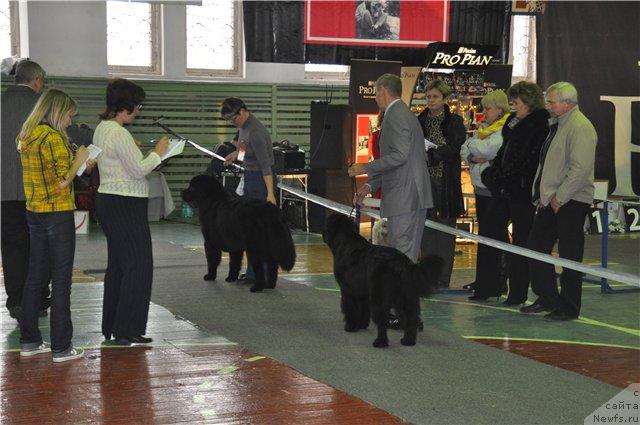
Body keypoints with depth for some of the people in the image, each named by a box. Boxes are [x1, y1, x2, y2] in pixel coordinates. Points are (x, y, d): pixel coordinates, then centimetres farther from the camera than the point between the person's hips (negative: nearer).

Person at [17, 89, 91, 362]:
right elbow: (62, 182, -21)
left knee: (36, 277, 13)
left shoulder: (27, 137, 11)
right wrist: (78, 161, -6)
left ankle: (29, 341, 19)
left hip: (34, 213, 9)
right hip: (57, 213, -8)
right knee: (61, 280, -3)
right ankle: (61, 347, 1)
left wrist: (76, 162, 16)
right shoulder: (53, 137, -16)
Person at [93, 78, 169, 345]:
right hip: (125, 205, -11)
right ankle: (127, 331, -3)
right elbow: (139, 170, -17)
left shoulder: (102, 128, 13)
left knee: (117, 264, 16)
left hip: (107, 201, 11)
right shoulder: (119, 133, -18)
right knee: (138, 265, -5)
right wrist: (157, 153, -3)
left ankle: (111, 327, 22)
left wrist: (149, 156, 13)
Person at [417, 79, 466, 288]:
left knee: (445, 231, -1)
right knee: (426, 231, 0)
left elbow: (455, 149, -8)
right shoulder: (419, 122, 11)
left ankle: (443, 280, 3)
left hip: (447, 184, -2)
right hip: (425, 182, 2)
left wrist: (431, 152, -20)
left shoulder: (455, 122, 5)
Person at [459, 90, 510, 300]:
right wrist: (472, 157, -10)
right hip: (481, 188, 9)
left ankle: (488, 286, -5)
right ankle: (483, 282, 20)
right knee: (484, 234, 13)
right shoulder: (485, 128, 17)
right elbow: (464, 151, 12)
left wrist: (471, 143, -2)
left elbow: (486, 149, -21)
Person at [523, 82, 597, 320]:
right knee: (536, 247, 10)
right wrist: (540, 194, 13)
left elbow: (580, 169, -22)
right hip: (551, 200, 10)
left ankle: (569, 307, 9)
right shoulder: (558, 125, 17)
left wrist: (560, 197, -19)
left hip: (571, 202, -10)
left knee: (570, 256, -1)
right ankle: (547, 299, 21)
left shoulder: (580, 127, -14)